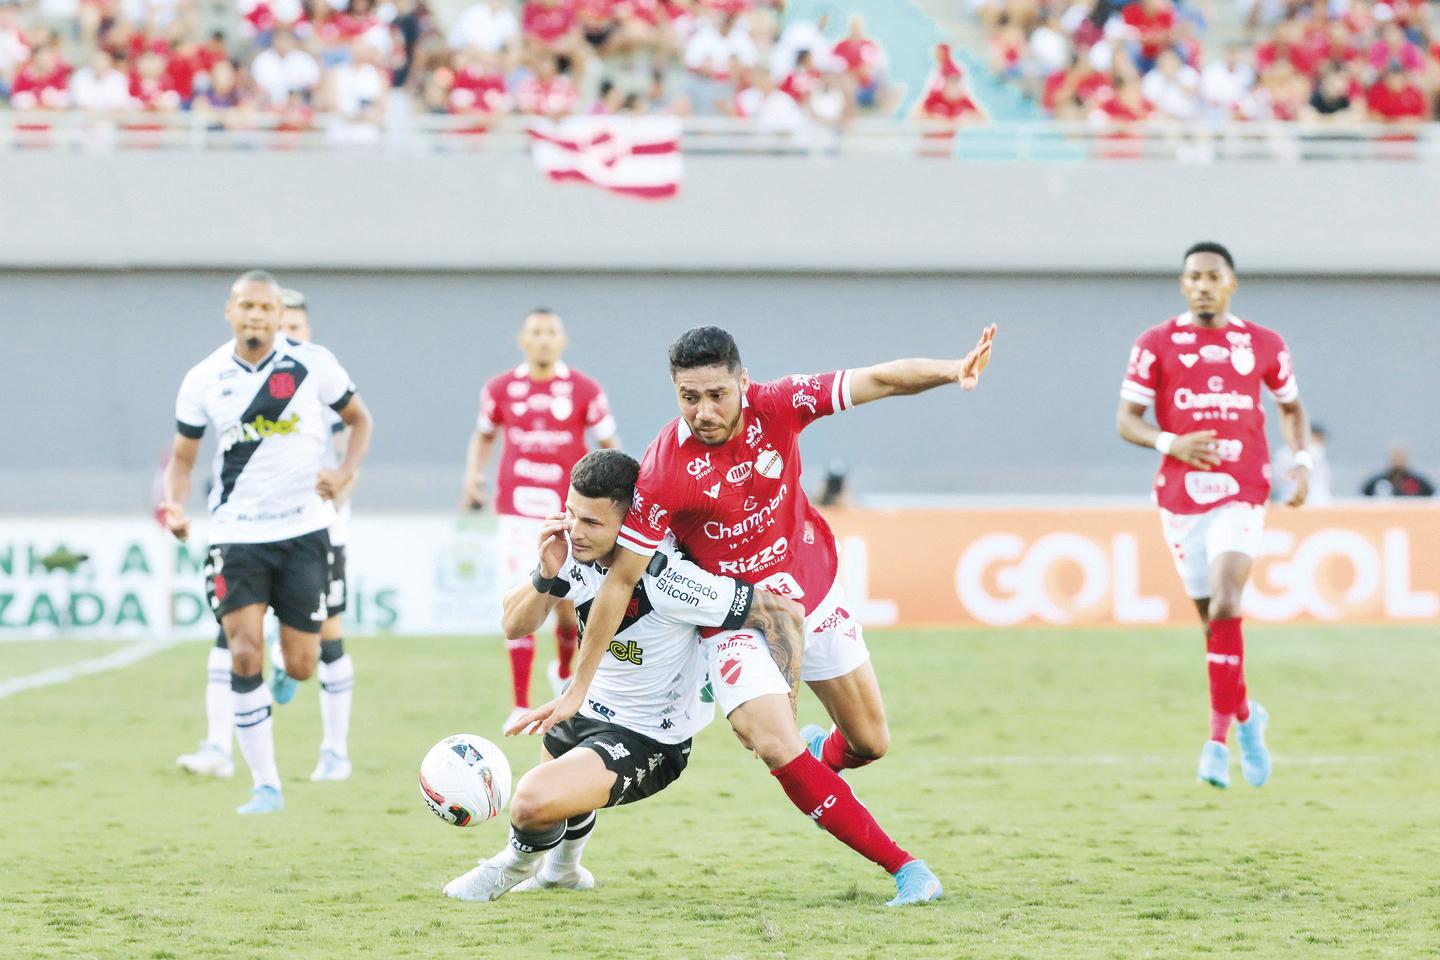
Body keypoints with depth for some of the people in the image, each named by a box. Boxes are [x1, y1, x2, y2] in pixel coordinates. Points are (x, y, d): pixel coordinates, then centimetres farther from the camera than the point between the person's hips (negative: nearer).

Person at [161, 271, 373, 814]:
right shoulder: (204, 380, 1)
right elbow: (182, 457, 9)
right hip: (236, 534, 0)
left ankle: (285, 678, 40)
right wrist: (175, 508, -11)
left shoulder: (313, 363, -3)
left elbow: (359, 418, 10)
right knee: (244, 656, -15)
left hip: (303, 529, 0)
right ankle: (265, 786, -7)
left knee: (300, 666, -1)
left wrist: (345, 473, -8)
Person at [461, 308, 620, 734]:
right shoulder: (500, 389, 4)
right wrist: (473, 473, 1)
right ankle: (521, 706, -4)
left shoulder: (585, 391, -1)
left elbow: (609, 445, 7)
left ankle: (564, 672, 34)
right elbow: (483, 436, 18)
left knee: (570, 607, 1)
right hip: (519, 511, 0)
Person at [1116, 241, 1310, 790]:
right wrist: (1170, 443, -18)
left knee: (1225, 606, -21)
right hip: (1181, 496, 1)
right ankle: (1245, 716, 30)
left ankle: (1220, 736, -19)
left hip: (1241, 496, -1)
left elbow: (1290, 406, 22)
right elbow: (1126, 420, 1)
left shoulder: (1263, 346, 7)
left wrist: (1301, 462, 5)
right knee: (1212, 617, 7)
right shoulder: (1157, 345, 2)